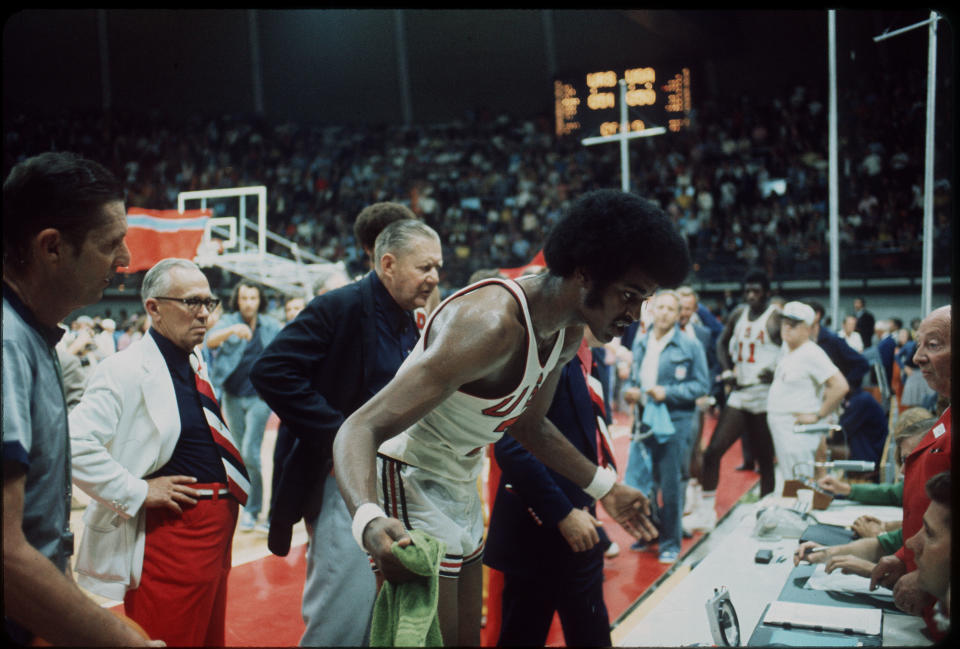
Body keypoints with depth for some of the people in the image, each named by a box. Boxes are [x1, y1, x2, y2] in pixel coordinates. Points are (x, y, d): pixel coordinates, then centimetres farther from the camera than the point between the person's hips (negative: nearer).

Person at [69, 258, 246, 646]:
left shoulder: (196, 363, 12)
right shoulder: (127, 370, -15)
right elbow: (76, 443, -27)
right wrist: (137, 492, -20)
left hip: (217, 526, 9)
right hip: (169, 529, -8)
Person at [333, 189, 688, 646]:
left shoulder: (568, 334, -1)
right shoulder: (492, 325, -32)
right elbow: (360, 429, -37)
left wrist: (604, 488, 22)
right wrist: (369, 520, -56)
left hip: (462, 491, 9)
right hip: (410, 486, -9)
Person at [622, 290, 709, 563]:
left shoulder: (690, 346, -4)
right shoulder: (640, 344, 12)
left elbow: (702, 385, -5)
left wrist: (667, 393, -15)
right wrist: (629, 391, 1)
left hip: (675, 423, -5)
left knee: (671, 487, 1)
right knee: (638, 483, 9)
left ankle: (670, 543, 16)